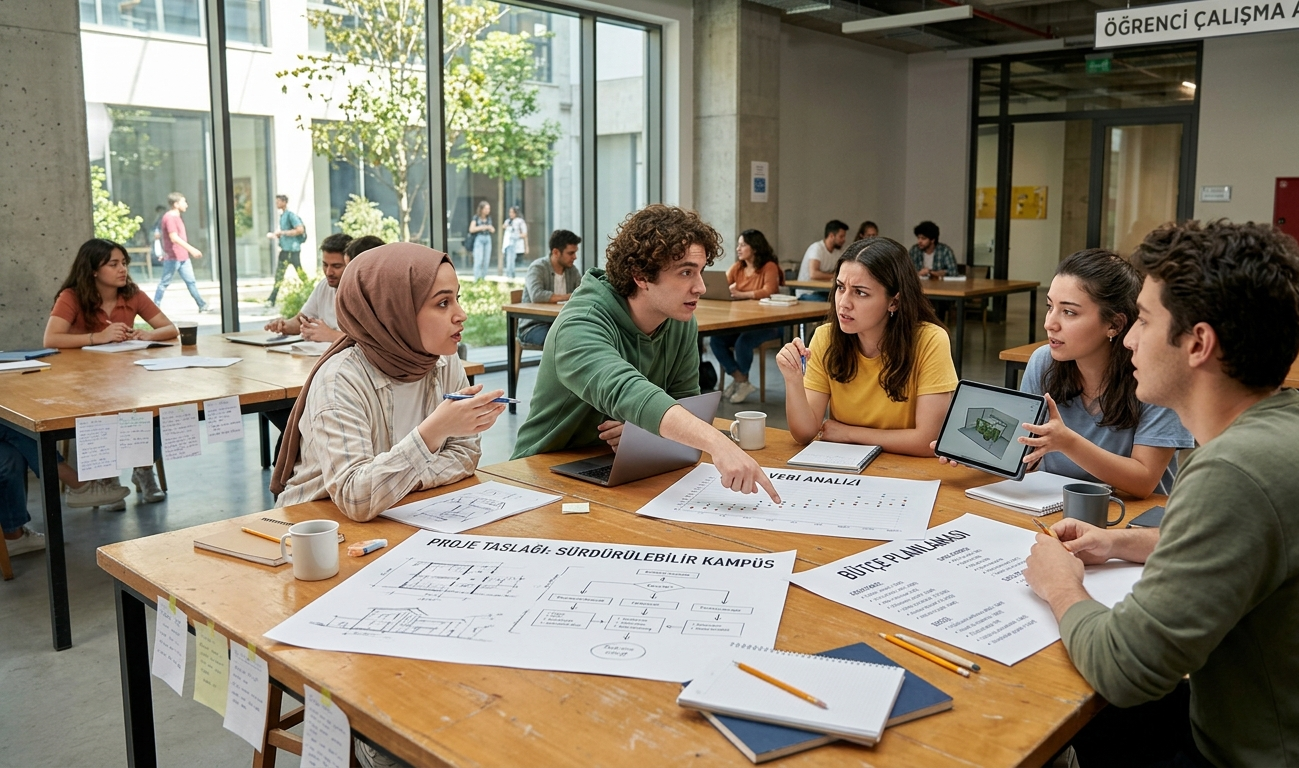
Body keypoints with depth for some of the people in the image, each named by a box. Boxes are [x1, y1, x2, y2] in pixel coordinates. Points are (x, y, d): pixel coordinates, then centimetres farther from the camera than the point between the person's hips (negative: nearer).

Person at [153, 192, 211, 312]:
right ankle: (155, 306, 8)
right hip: (173, 258, -9)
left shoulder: (177, 217, 16)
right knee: (164, 283, 0)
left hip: (183, 257, 9)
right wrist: (191, 249, -29)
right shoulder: (169, 217, -15)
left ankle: (202, 305, 7)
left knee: (191, 281, 7)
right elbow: (174, 237, -24)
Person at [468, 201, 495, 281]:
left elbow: (492, 230, 15)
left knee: (486, 260, 2)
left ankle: (483, 278, 8)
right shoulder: (476, 218, -4)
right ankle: (477, 279, -12)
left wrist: (489, 227, -5)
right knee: (478, 260, -12)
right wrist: (481, 227, -16)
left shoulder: (489, 218, 12)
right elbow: (471, 229, -10)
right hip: (478, 239, -5)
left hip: (487, 239, 5)